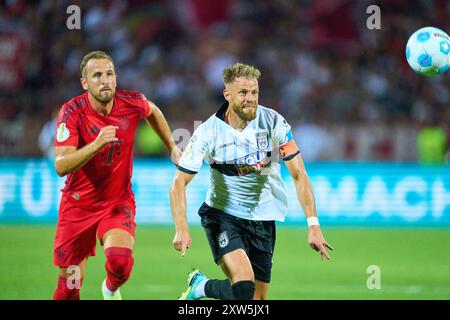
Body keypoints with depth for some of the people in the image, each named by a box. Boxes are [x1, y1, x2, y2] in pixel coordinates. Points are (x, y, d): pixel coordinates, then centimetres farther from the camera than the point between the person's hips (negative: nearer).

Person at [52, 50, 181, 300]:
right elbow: (61, 166, -29)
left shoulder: (132, 103, -11)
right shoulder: (72, 112, -18)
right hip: (78, 203, -1)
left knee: (120, 260, -25)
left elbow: (152, 112, 16)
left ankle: (111, 289, 10)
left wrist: (172, 146, 21)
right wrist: (97, 144, -41)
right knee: (69, 284, 1)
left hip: (118, 202, 1)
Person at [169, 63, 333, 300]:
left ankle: (201, 287, 28)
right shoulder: (208, 131, -15)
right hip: (221, 215, -3)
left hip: (263, 219, 3)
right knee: (243, 285, -24)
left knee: (257, 298, 1)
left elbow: (298, 175, -9)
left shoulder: (274, 122, -11)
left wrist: (313, 224, -17)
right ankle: (198, 286, 7)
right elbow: (179, 183, -11)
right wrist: (181, 228, -25)